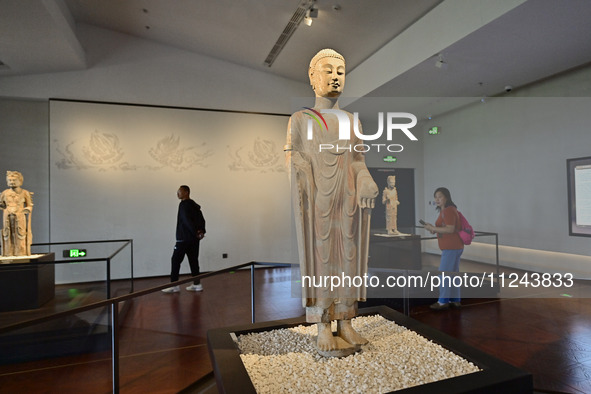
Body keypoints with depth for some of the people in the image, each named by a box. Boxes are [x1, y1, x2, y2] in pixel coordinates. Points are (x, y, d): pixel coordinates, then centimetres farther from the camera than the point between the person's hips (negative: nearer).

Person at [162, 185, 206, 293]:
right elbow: (201, 219, 9)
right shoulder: (195, 205, 15)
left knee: (175, 260, 0)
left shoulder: (184, 204, -11)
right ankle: (197, 284, 13)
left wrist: (195, 232, -20)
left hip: (183, 239, -8)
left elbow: (187, 220, -21)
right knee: (193, 260, 10)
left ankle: (174, 286, 3)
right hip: (194, 239, 8)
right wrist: (201, 231, -3)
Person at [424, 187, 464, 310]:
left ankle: (443, 301, 3)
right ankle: (455, 300, 22)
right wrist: (435, 230, 8)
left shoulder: (448, 210, -16)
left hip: (451, 248, -11)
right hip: (455, 247, 11)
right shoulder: (445, 210, 16)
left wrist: (433, 228, -19)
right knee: (453, 274, 14)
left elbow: (450, 229, -23)